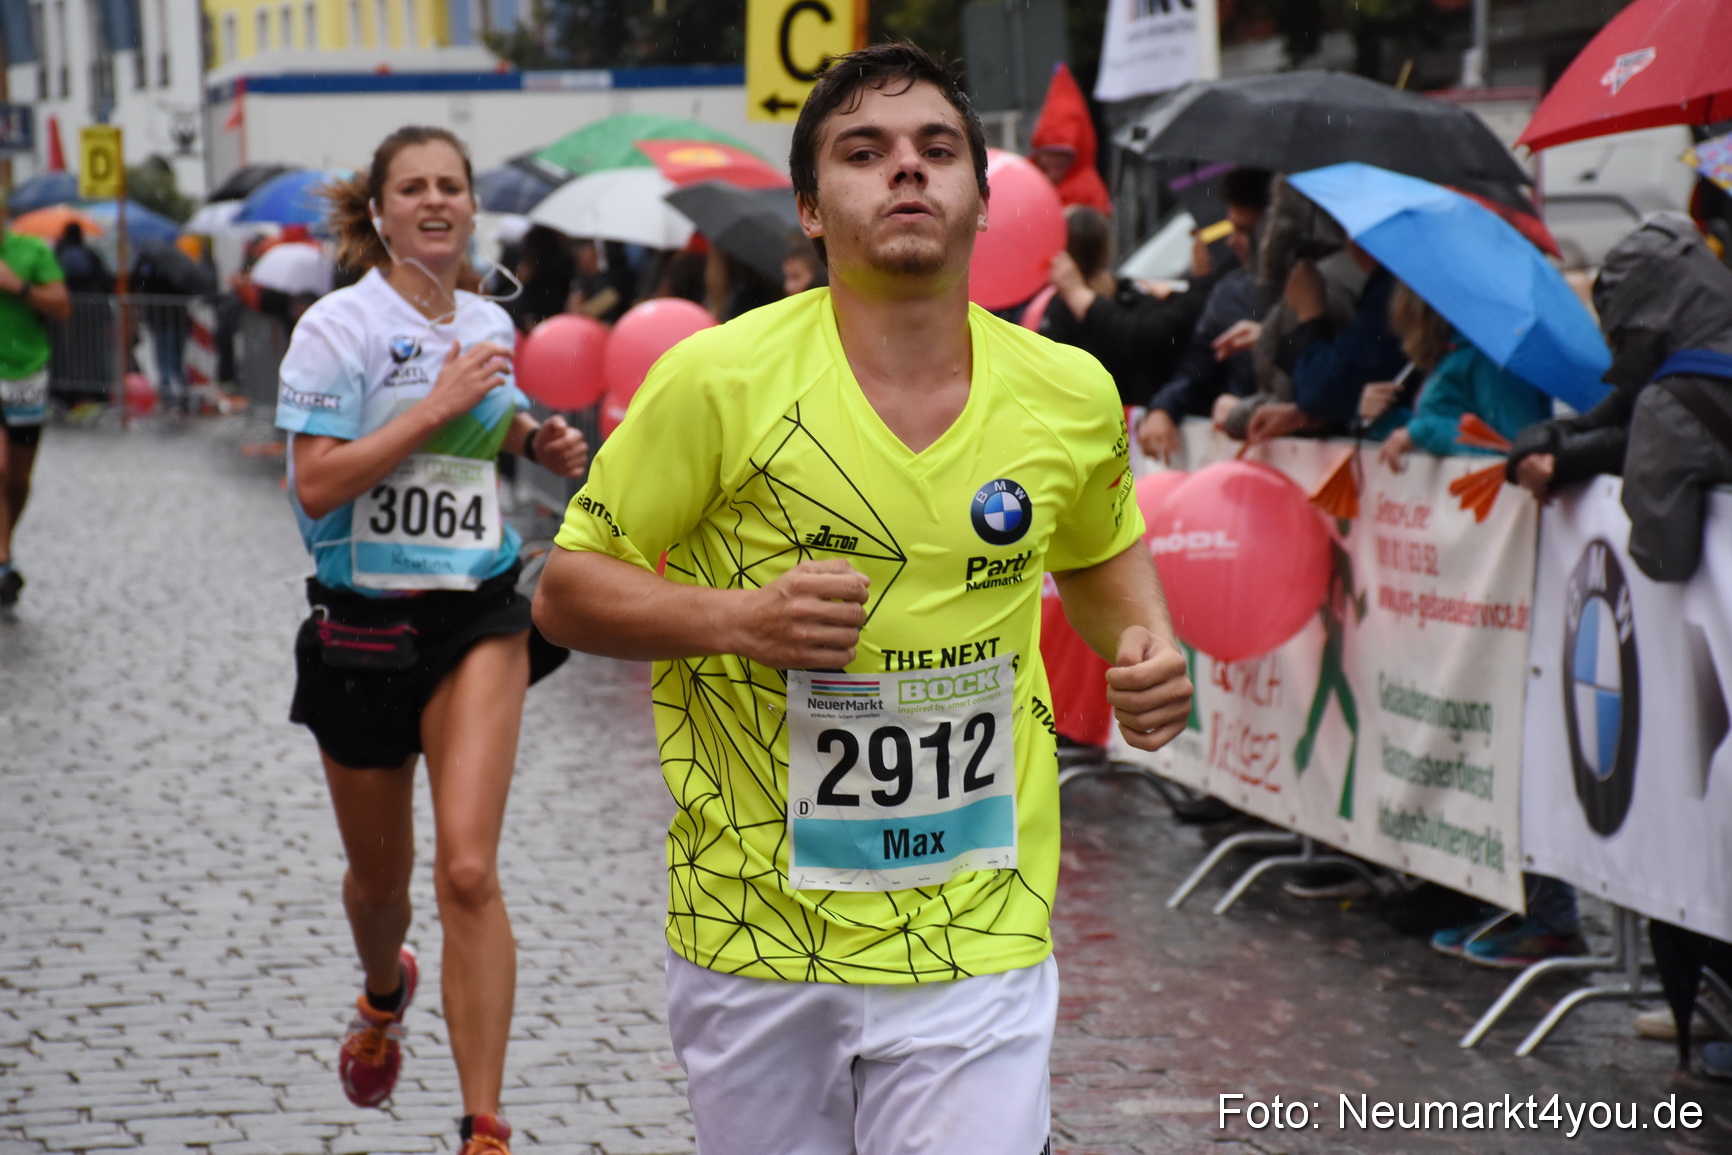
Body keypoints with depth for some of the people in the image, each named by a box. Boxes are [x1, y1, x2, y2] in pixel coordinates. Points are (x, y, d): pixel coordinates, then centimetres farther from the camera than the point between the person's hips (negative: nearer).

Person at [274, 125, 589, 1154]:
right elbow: (316, 486, -19)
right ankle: (384, 993, 53)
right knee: (380, 876, 15)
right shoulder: (340, 326, -10)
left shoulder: (490, 323, 7)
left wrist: (539, 440, 7)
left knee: (468, 872, -14)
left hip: (478, 617, 2)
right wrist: (438, 406, -21)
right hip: (363, 626, -2)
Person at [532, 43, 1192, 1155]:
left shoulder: (1072, 395, 2)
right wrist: (740, 618, -19)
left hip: (978, 937, 1)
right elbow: (566, 589, -2)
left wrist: (1148, 647, 2)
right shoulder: (722, 378, -9)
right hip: (754, 930, -1)